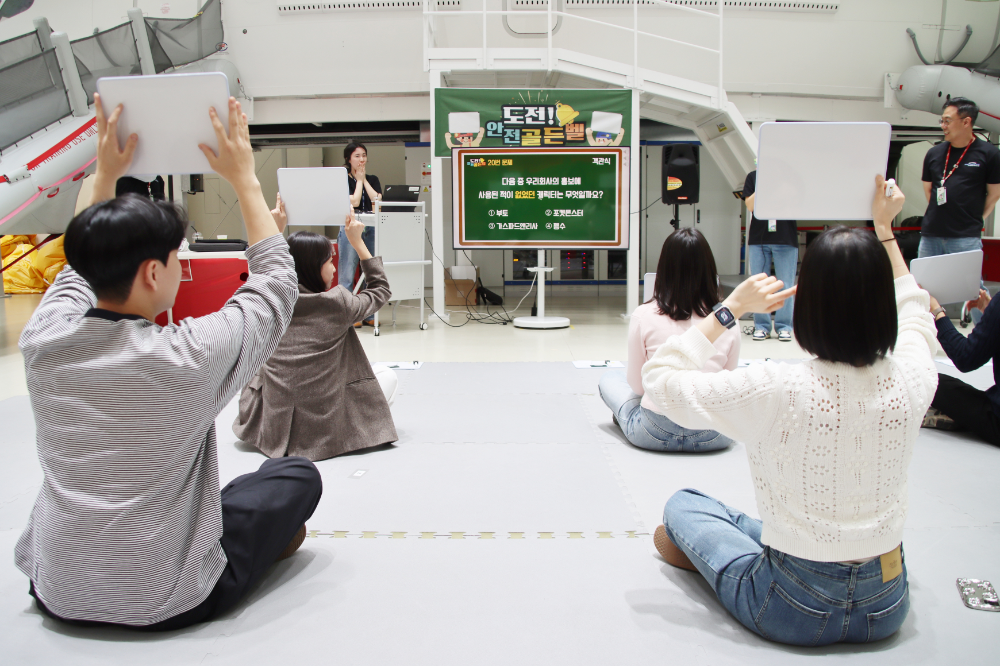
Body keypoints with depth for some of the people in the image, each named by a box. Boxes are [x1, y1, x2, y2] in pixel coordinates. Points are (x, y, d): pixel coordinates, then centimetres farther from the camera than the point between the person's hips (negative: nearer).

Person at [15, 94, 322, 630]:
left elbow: (80, 268, 12)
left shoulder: (43, 340, -12)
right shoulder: (191, 357, -26)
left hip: (56, 596, 6)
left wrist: (105, 175, 16)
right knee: (299, 475, 13)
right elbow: (276, 281, -8)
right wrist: (244, 178, -1)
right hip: (167, 603, -5)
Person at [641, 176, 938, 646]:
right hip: (888, 607, 5)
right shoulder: (912, 380, -15)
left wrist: (731, 308, -13)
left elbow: (660, 378, -15)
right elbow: (914, 312, 11)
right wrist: (884, 230, 17)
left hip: (795, 613, -4)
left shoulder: (777, 392, -29)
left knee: (683, 505, 18)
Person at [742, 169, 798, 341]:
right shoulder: (753, 176, 9)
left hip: (786, 238, -1)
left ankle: (784, 327, 8)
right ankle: (761, 326, 12)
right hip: (758, 238, 1)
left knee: (786, 285, 0)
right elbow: (750, 205, 0)